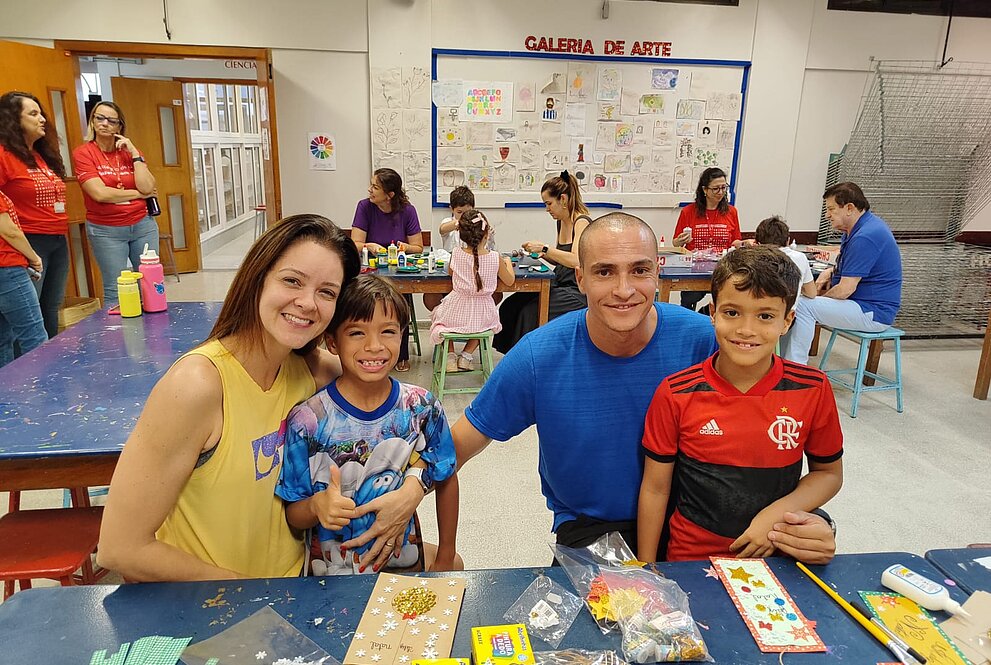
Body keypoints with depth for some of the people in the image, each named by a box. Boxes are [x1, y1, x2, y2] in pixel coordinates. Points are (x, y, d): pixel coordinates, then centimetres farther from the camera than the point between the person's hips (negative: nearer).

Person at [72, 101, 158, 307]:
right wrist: (138, 194, -5)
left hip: (143, 225, 3)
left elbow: (147, 187, -7)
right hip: (105, 230, -3)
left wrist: (134, 153, -7)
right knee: (115, 290, -1)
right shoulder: (83, 153, -2)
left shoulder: (130, 151, 8)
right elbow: (100, 193, -14)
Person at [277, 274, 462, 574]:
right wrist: (316, 505, -28)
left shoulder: (421, 407, -10)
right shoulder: (308, 420, -17)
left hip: (402, 556, 0)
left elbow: (444, 477, 3)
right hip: (333, 566, 0)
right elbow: (292, 516, -9)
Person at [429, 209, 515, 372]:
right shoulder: (495, 258, -11)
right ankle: (466, 355, 24)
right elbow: (509, 281, 5)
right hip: (482, 316, 1)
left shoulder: (456, 254, -9)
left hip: (457, 313, 0)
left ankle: (450, 357, 22)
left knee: (438, 313, 33)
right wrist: (508, 263, 23)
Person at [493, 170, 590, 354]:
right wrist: (542, 253, 3)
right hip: (561, 286, 9)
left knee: (530, 311, -21)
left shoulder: (582, 222, -13)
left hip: (578, 292, -8)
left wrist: (544, 248, -23)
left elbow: (576, 260, -27)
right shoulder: (561, 222, 13)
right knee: (513, 304, -7)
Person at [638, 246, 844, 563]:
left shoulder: (812, 390, -5)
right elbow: (655, 488, -1)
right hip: (691, 558, -2)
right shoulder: (675, 394, -9)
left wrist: (775, 514, -8)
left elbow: (829, 473, 9)